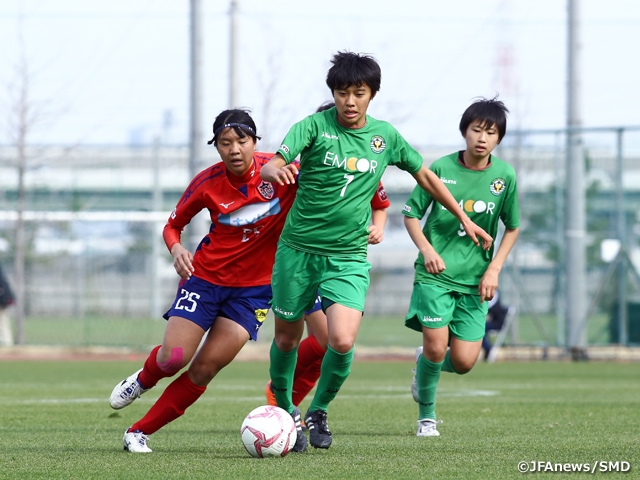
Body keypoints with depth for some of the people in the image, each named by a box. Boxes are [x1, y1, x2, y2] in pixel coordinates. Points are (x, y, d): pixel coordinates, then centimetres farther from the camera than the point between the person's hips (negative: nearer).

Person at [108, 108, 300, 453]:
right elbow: (173, 225, 3)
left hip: (254, 287, 0)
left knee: (204, 369, -7)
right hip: (205, 276, 0)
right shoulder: (207, 183, -10)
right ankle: (142, 380, 27)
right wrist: (176, 249, -18)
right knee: (173, 358, -11)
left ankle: (139, 432, 5)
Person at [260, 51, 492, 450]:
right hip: (298, 249, -1)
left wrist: (464, 218, 22)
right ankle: (284, 409, 34)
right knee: (287, 338, 9)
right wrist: (275, 172, -45)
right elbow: (271, 167, -20)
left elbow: (426, 175, 19)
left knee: (343, 341, -17)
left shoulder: (385, 136, 4)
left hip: (348, 257, 1)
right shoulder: (315, 126, -7)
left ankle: (319, 411, 7)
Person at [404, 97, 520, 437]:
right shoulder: (442, 168, -7)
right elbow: (411, 214, 2)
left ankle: (426, 363, 31)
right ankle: (426, 417, 9)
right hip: (435, 273, -2)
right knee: (437, 346, -14)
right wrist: (427, 250, -14)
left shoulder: (505, 175, -2)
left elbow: (512, 227, 10)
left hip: (475, 280, 2)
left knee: (463, 362, -4)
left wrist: (494, 269, -2)